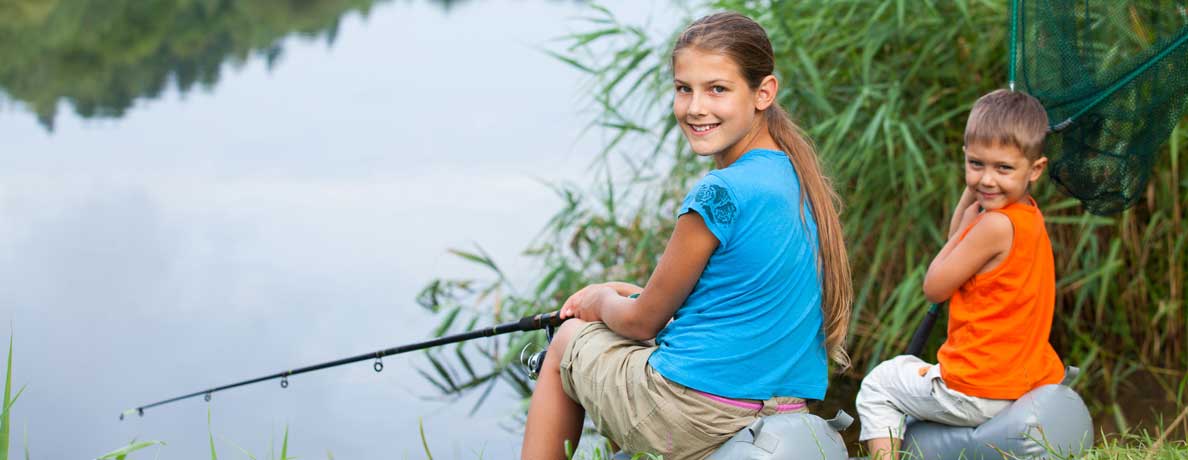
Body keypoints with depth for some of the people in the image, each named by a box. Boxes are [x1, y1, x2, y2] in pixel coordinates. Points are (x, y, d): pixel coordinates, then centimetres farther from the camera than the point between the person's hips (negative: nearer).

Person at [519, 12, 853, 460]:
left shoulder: (717, 195, -20)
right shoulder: (799, 176, 5)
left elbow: (642, 323, -9)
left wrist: (602, 301, 13)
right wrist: (624, 292, 18)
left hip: (696, 417, -8)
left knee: (567, 342, 19)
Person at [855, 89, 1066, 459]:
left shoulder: (995, 225, -24)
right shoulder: (1028, 214, 5)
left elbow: (934, 287, -13)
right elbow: (960, 247, 20)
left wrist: (968, 218, -4)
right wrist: (969, 193, 6)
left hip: (977, 394, -9)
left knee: (877, 385, 12)